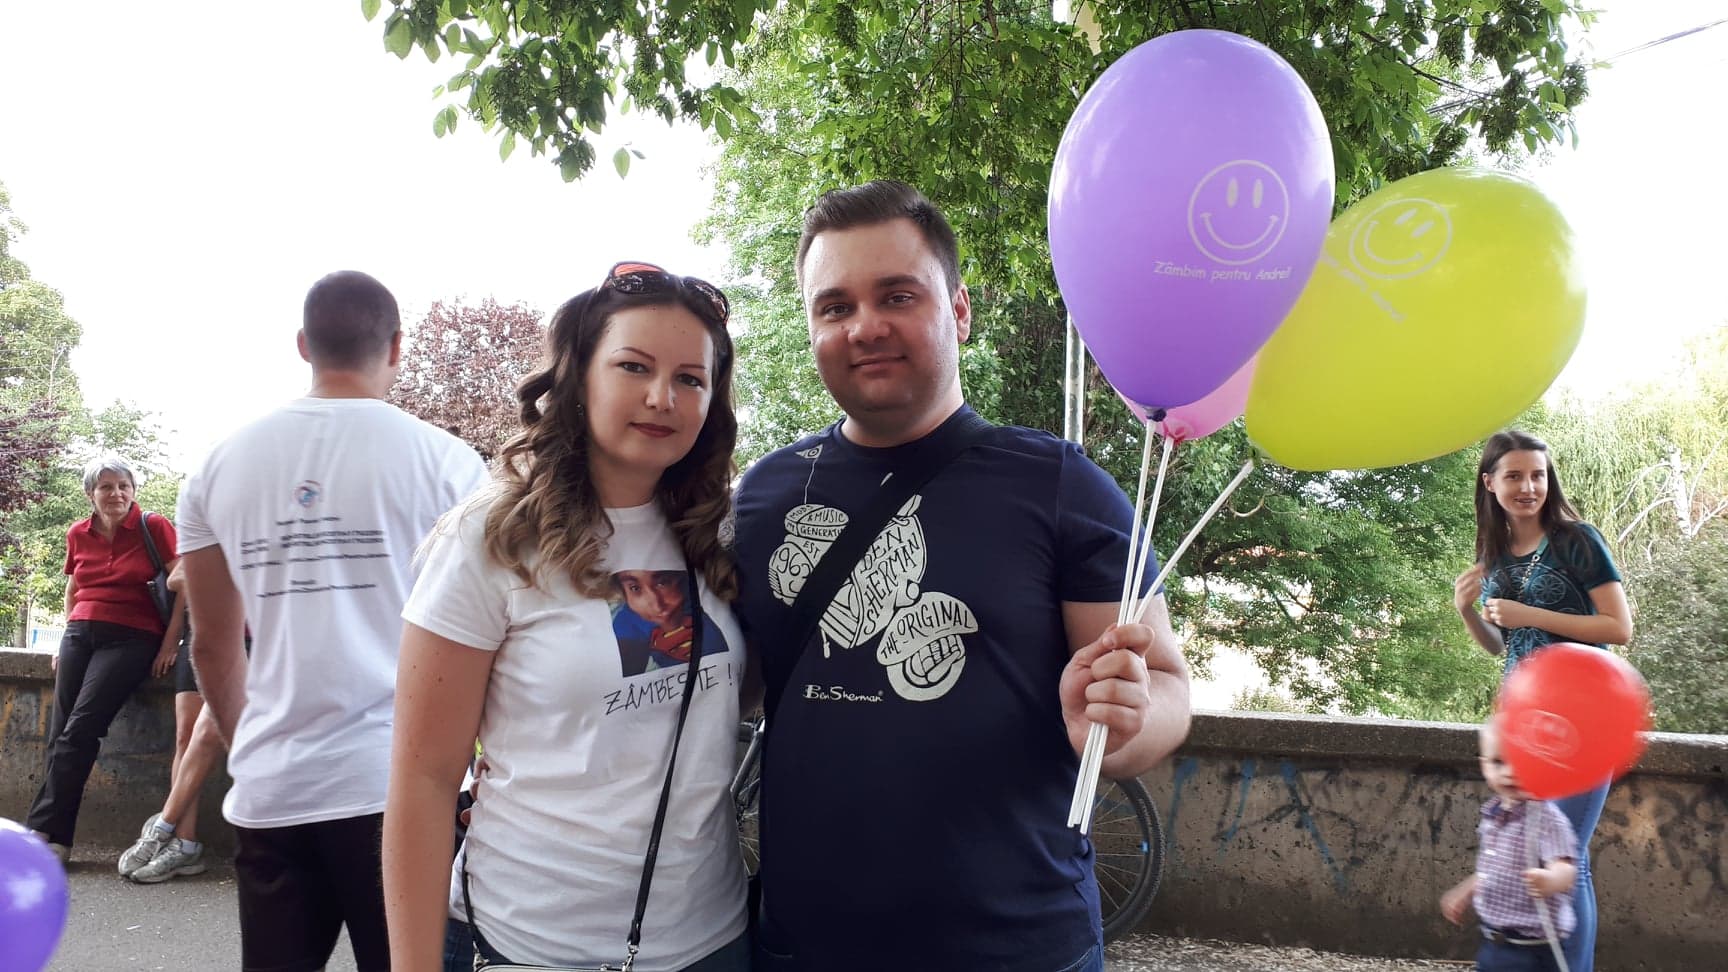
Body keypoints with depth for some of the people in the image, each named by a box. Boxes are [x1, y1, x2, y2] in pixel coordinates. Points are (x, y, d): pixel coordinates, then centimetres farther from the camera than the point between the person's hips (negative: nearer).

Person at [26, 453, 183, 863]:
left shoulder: (155, 527, -4)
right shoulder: (78, 534, 11)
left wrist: (170, 645, -10)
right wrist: (68, 637, 18)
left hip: (132, 639, -5)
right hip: (80, 635, 5)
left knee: (80, 730, -15)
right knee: (59, 733, -4)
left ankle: (40, 831, -10)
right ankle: (57, 842, -1)